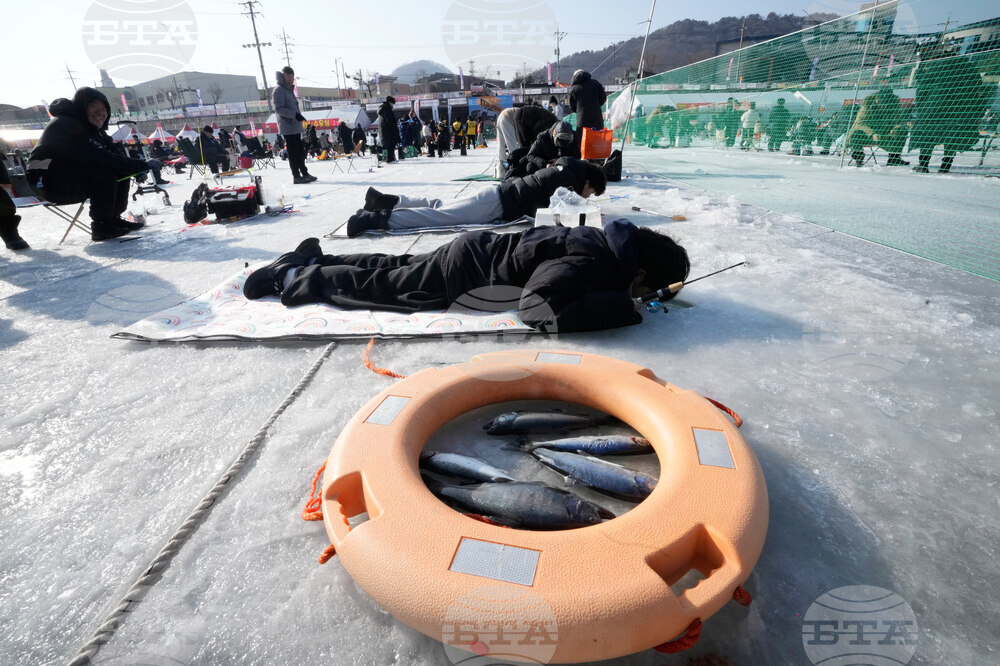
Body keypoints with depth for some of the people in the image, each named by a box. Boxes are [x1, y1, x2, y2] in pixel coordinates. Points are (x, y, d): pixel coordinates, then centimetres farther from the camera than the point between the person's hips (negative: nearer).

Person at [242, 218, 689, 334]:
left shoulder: (606, 243, 1)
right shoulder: (590, 264, -27)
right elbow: (538, 308, -39)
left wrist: (661, 291, 10)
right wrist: (622, 305, -31)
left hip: (478, 252, 8)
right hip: (465, 269, -8)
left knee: (390, 269, 21)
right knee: (377, 286, 8)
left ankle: (313, 259, 37)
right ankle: (294, 276, 24)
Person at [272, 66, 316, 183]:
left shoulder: (288, 89, 19)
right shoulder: (279, 90, -10)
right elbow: (279, 109, -19)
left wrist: (299, 116, 20)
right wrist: (294, 114, -25)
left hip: (295, 127, 9)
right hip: (288, 127, -9)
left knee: (300, 151, 12)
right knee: (293, 152, -6)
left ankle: (304, 173, 20)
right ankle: (296, 176, -3)